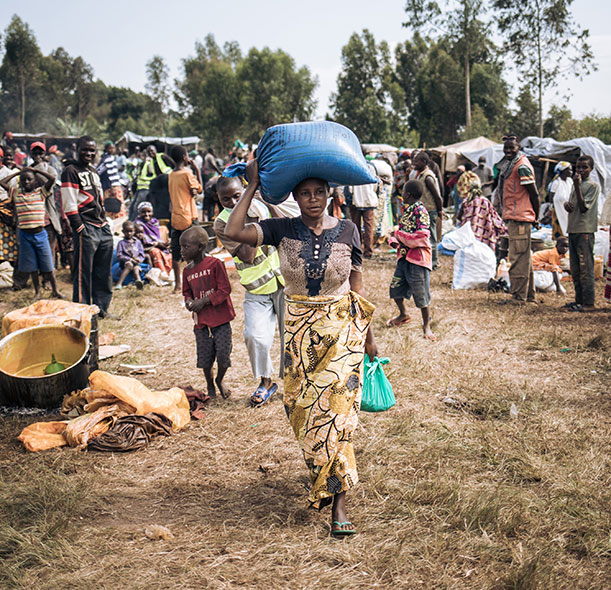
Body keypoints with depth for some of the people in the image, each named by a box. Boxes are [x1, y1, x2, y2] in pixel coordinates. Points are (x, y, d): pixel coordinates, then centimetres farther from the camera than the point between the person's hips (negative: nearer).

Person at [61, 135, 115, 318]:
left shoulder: (94, 171, 20)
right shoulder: (71, 171, -7)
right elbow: (69, 205, -13)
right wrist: (80, 228, -17)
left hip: (102, 227, 8)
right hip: (86, 228, -8)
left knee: (103, 272, 11)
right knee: (83, 272, -4)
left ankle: (101, 308, 20)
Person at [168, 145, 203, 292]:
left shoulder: (171, 175, 9)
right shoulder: (187, 173, -11)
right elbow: (199, 189, 0)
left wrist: (191, 191, -7)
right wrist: (197, 171, 3)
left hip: (175, 218, 6)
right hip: (188, 219, -6)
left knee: (176, 252, 8)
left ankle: (177, 284, 13)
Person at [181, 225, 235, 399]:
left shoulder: (215, 264, -10)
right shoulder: (187, 270, 7)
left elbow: (225, 289, -12)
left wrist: (205, 301, -19)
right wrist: (189, 301, -3)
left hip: (220, 318, -4)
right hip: (201, 320, 5)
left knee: (223, 353, -5)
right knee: (204, 357, 6)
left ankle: (220, 380, 24)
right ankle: (210, 386, 28)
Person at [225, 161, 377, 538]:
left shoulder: (347, 231, 0)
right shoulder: (283, 230, -2)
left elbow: (358, 287, 7)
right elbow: (234, 231, -16)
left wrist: (369, 335, 9)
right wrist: (253, 185, -10)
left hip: (342, 326, -1)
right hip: (300, 327, 2)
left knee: (337, 407, -9)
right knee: (303, 407, 7)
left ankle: (338, 504, -8)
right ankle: (322, 478, 33)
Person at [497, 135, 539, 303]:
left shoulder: (521, 166, -14)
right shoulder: (508, 164, 17)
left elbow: (534, 194, -13)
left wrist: (536, 216, -7)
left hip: (519, 219, -10)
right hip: (513, 217, 10)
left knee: (518, 259, -7)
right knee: (524, 258, 16)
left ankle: (519, 297, -4)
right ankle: (529, 295, 24)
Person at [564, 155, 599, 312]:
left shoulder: (593, 186, -7)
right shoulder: (576, 184, 18)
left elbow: (583, 208, -15)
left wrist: (577, 186, -19)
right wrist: (566, 204, 1)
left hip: (585, 230, -8)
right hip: (572, 229, 8)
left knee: (585, 267, -10)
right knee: (575, 269, 12)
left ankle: (589, 303, -9)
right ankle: (579, 300, 19)